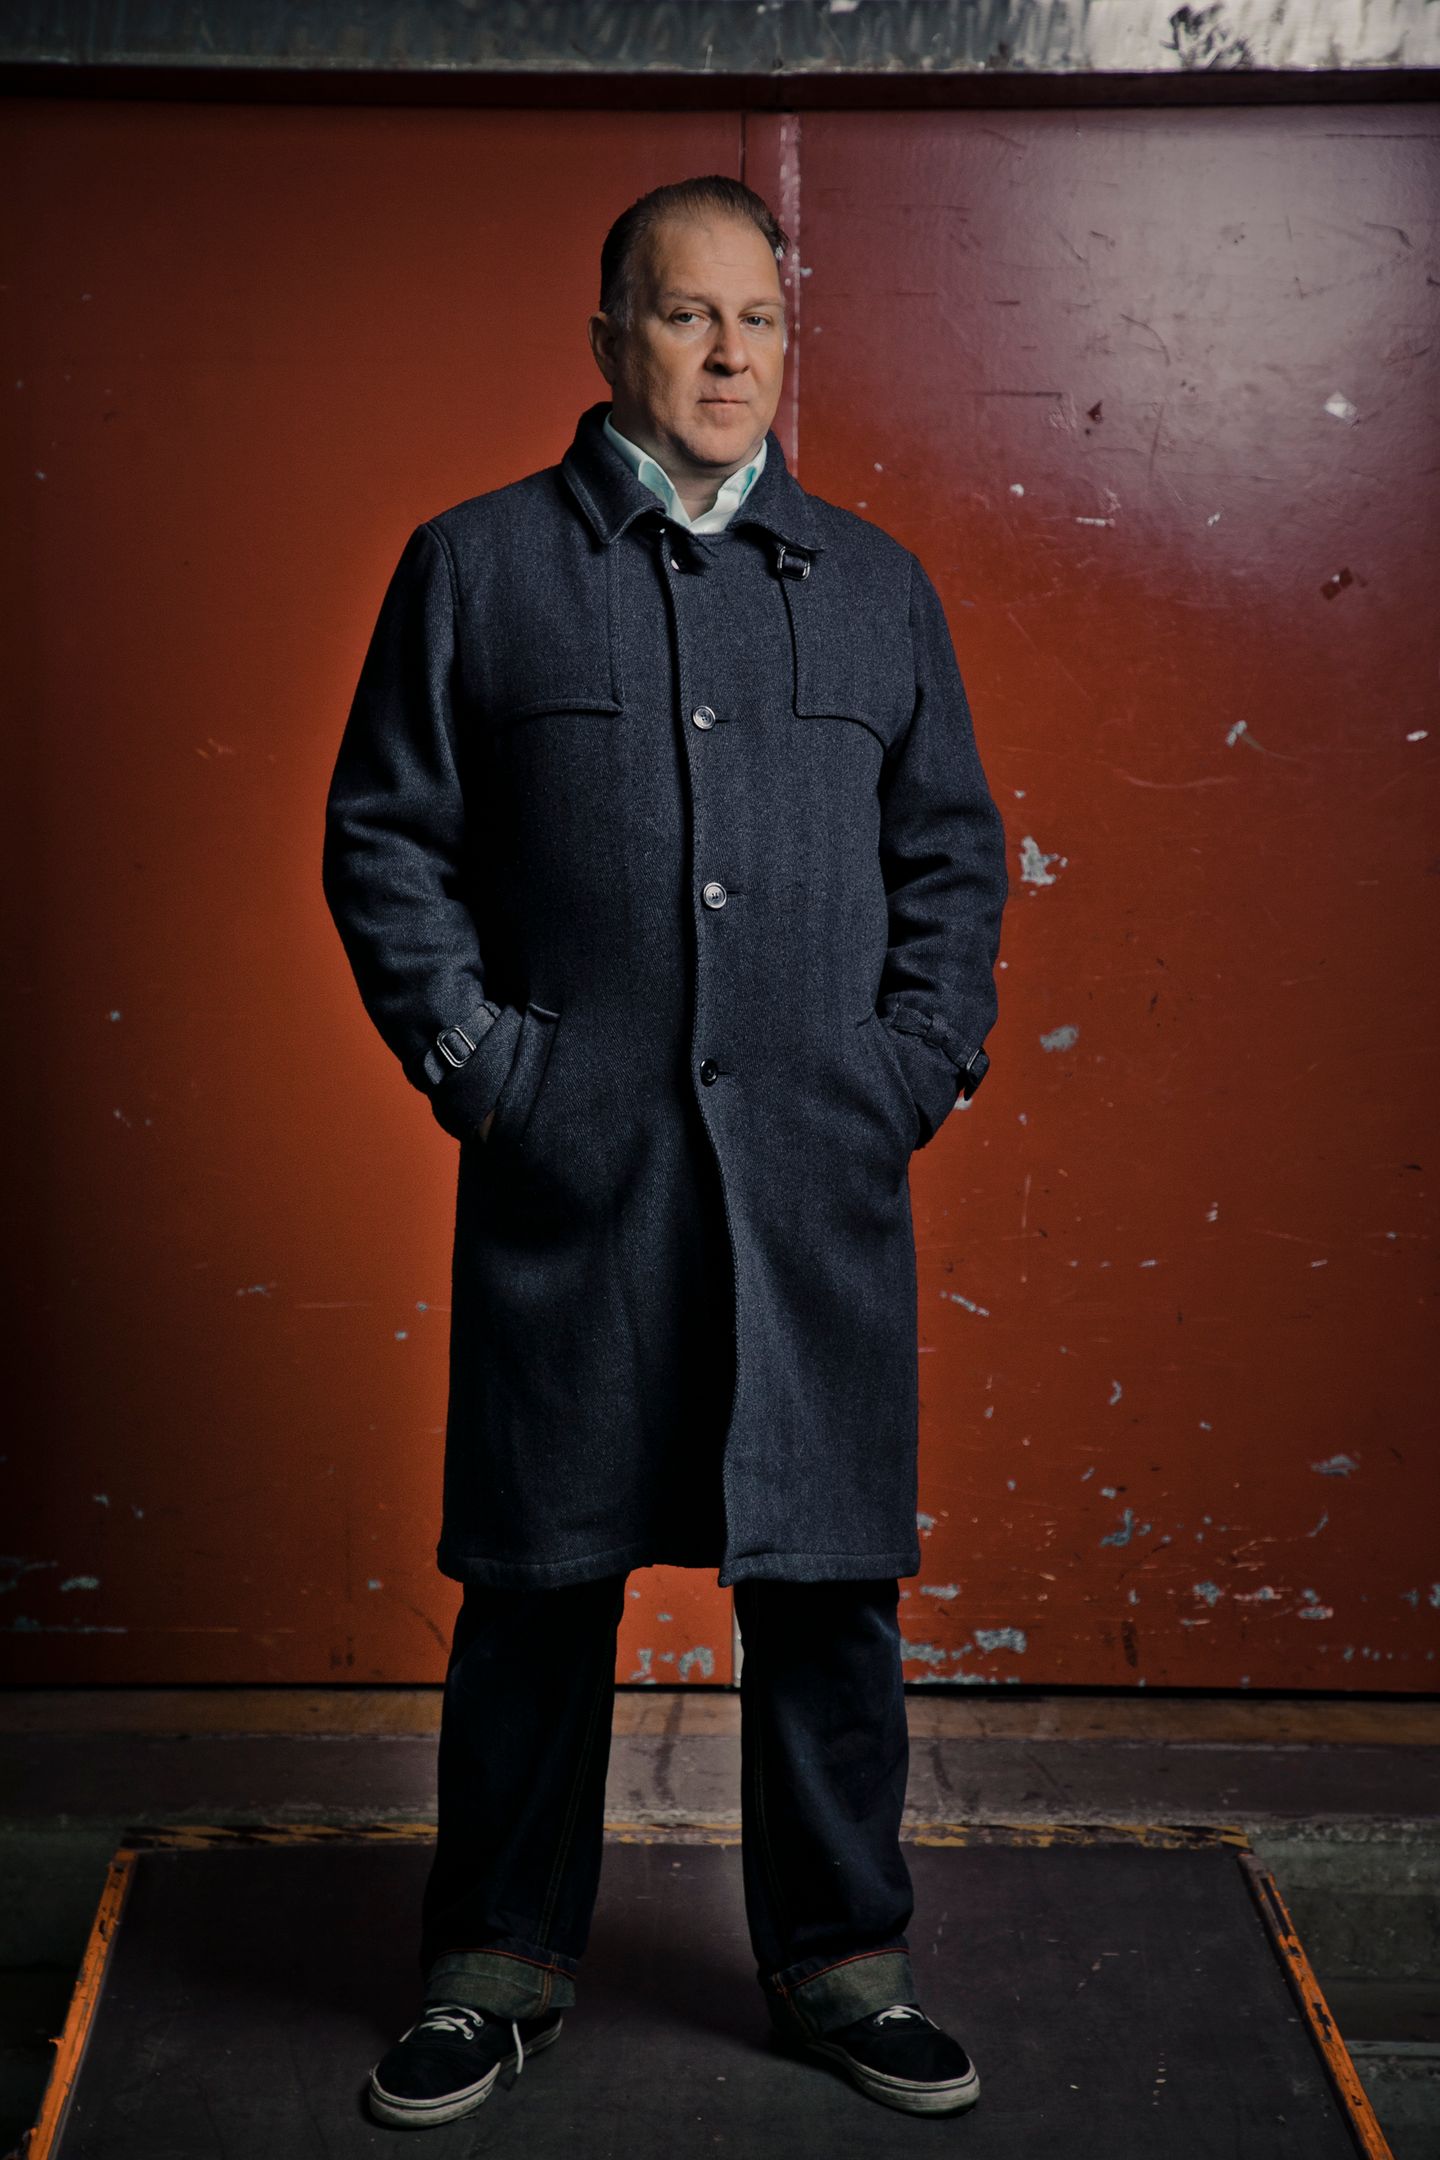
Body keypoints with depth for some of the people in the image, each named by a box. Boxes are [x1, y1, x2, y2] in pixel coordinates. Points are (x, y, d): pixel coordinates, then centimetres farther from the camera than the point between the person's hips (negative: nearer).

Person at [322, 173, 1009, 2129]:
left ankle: (841, 1959, 24)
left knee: (830, 1580, 7)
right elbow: (383, 836, 6)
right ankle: (501, 1964, 22)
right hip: (569, 1164, -2)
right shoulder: (477, 566, 7)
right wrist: (469, 1052, -4)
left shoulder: (877, 587, 14)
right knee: (540, 1575, 6)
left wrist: (922, 1062, 4)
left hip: (821, 1176, 2)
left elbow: (955, 851, 15)